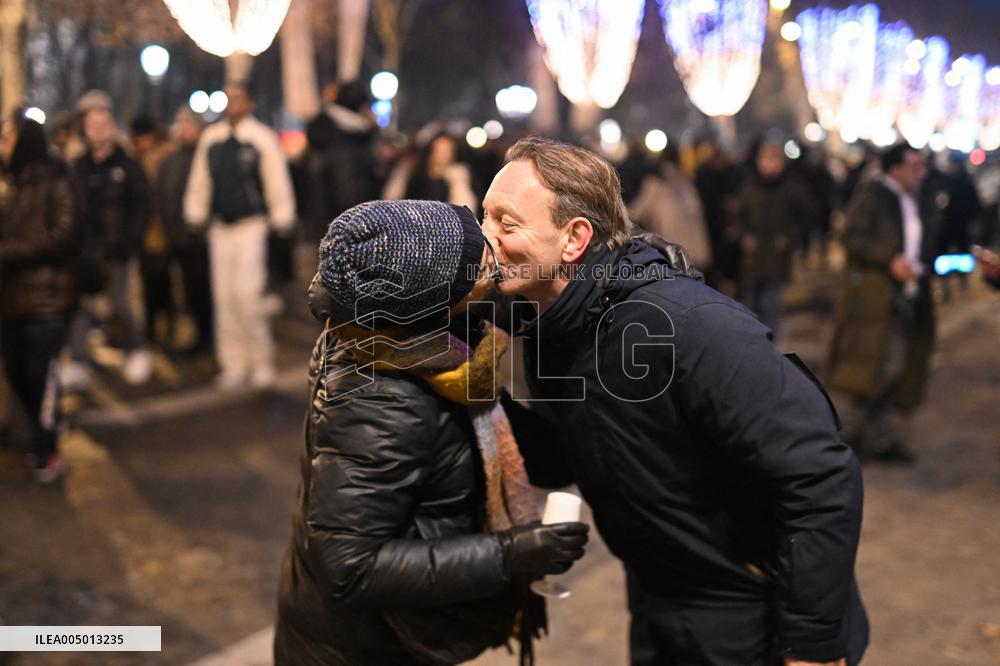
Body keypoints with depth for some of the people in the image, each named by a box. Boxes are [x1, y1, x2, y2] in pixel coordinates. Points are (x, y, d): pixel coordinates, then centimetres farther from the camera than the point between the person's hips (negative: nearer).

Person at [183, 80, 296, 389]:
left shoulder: (263, 138, -6)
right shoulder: (210, 138, 7)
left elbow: (278, 183, -4)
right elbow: (199, 181, 15)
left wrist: (281, 221, -5)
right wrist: (195, 215, 14)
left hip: (252, 227, -5)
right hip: (220, 227, 5)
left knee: (247, 294, -13)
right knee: (224, 297, 7)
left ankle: (262, 361, 5)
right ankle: (234, 364, 18)